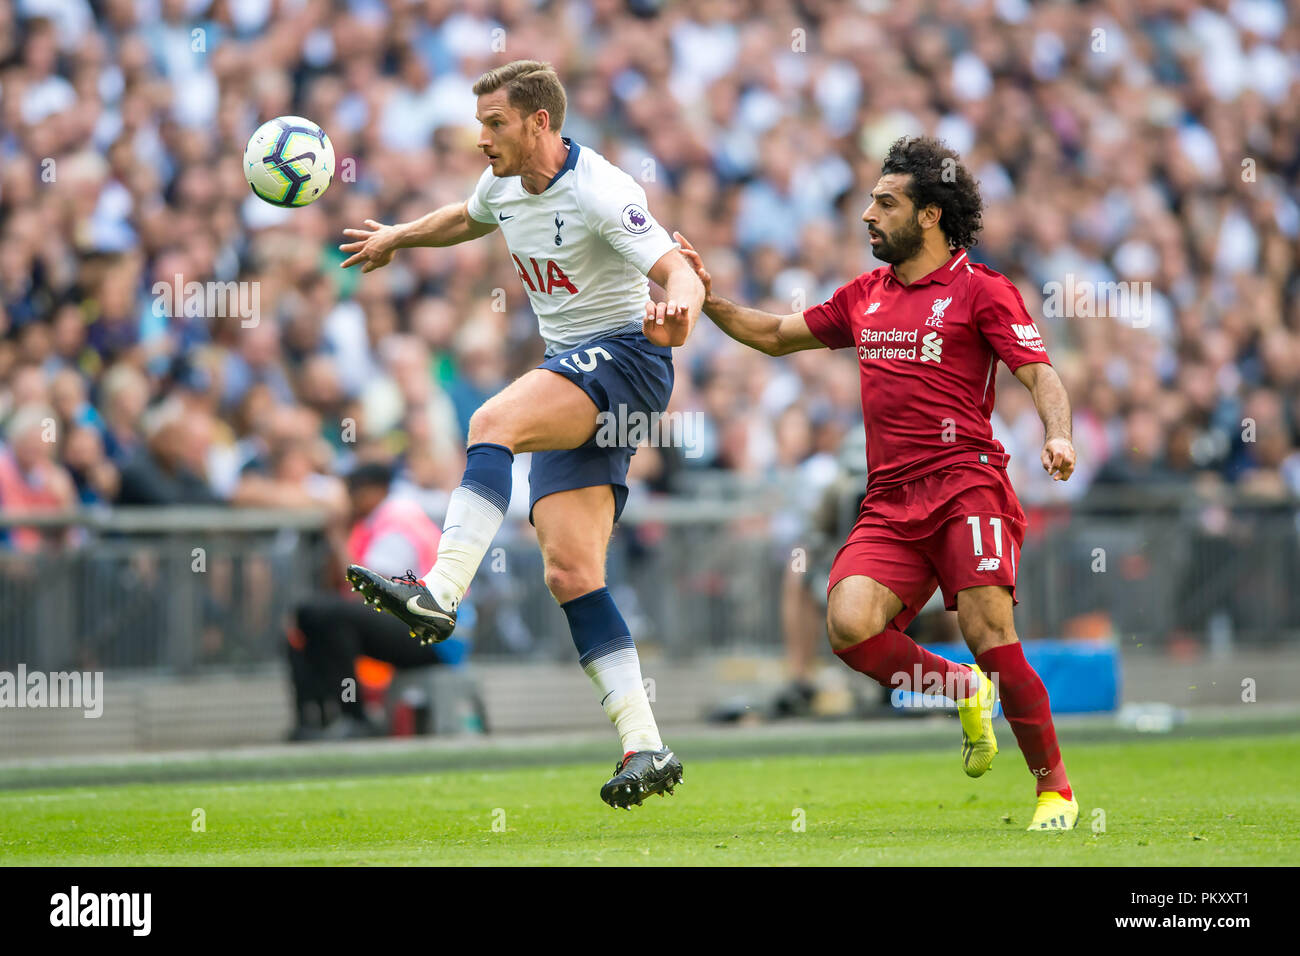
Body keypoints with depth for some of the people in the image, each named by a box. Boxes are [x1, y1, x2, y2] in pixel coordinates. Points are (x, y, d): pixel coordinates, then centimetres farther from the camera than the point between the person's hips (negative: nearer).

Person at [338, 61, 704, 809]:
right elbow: (470, 218, 35)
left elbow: (683, 274, -24)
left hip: (624, 359, -8)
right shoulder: (504, 185, 9)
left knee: (493, 422, -33)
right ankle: (645, 747, -6)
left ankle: (440, 594, -43)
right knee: (569, 571, -4)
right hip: (573, 380, 8)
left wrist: (676, 317, -46)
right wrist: (398, 237, 46)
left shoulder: (601, 193, -16)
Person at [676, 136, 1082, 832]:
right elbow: (776, 336, 30)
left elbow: (1040, 375, -6)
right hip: (889, 504, 5)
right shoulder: (864, 296, 20)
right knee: (849, 626, -19)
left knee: (989, 637, -19)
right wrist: (707, 297, 18)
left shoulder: (980, 290, 1)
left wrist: (1058, 437, -25)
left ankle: (1055, 786, -3)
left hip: (966, 483, -5)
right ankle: (962, 693, 8)